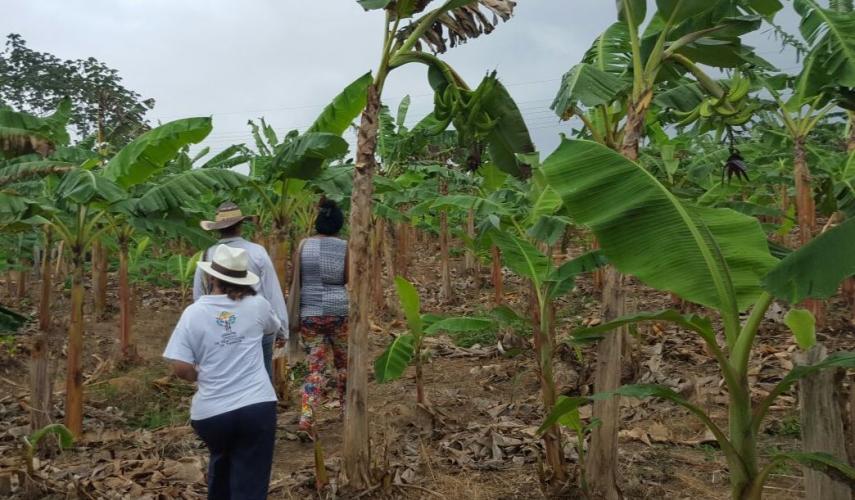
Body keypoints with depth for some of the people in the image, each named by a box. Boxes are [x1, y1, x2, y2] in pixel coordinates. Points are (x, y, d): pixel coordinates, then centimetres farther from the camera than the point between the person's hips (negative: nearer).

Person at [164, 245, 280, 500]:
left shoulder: (193, 312, -3)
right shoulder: (257, 305, 0)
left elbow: (181, 368, -8)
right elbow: (274, 329, 23)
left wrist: (202, 378, 12)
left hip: (211, 411, 1)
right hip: (256, 406, -1)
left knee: (221, 462, 31)